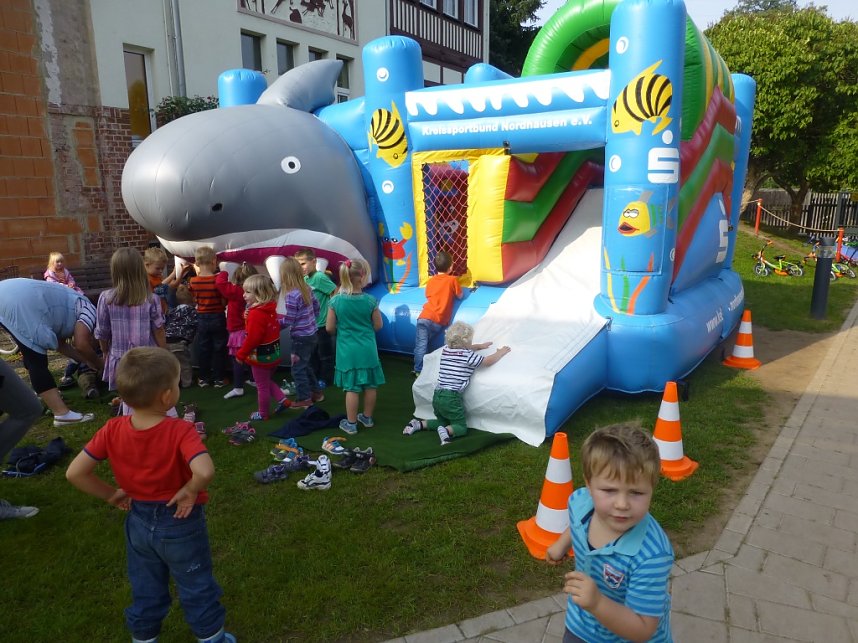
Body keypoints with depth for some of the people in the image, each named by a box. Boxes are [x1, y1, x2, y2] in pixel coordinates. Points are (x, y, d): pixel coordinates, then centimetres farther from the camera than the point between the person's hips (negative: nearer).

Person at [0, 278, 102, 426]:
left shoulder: (69, 309, 31)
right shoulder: (88, 309, 5)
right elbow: (81, 344, -8)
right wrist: (100, 365, 8)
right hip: (19, 304, -10)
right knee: (37, 361, -10)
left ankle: (40, 391, 45)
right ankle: (62, 414, -10)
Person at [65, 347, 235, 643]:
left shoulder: (112, 430, -15)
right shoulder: (180, 431, -29)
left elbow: (74, 473, -13)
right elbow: (204, 472, -43)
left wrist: (112, 494, -1)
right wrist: (189, 492, -23)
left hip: (139, 522, 4)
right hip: (180, 523, -4)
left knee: (145, 589, 26)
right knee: (196, 587, 19)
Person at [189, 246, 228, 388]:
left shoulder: (193, 281, -6)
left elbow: (195, 299, 6)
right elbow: (224, 302, -15)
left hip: (202, 318, 3)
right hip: (218, 318, -3)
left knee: (203, 350, 13)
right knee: (219, 349, 8)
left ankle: (204, 378, 20)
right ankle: (218, 379, 12)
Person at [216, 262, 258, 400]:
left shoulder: (235, 291, -18)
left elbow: (220, 282, -18)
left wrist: (223, 274, -1)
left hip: (239, 332, -7)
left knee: (237, 359, -5)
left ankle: (238, 387, -6)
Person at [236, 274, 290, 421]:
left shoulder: (256, 314, -25)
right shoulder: (270, 309, 2)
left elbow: (252, 338, -26)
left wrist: (241, 354, -13)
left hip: (261, 355, -9)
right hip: (274, 352, 9)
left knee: (262, 386, 8)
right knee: (267, 381, 27)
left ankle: (263, 413, 22)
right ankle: (282, 399, 19)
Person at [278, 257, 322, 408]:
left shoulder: (291, 295, -22)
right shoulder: (307, 288, 2)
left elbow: (288, 320, -20)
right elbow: (316, 307, 13)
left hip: (301, 337, -8)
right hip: (311, 333, 8)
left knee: (298, 368, 5)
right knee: (306, 365, 23)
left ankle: (304, 399, 13)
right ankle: (316, 392, 32)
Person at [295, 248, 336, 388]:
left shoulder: (320, 277, -19)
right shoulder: (305, 279, 4)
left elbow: (336, 293, -19)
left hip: (322, 324, -8)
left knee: (324, 354, 7)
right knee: (312, 353, 20)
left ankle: (326, 380, 20)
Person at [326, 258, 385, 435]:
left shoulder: (336, 301, -10)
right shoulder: (370, 300, -10)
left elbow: (329, 328, -4)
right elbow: (378, 325, -1)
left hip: (348, 351, 0)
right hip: (368, 350, 0)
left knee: (352, 387, 5)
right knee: (370, 385, 15)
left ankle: (351, 423, 14)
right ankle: (367, 418, 29)